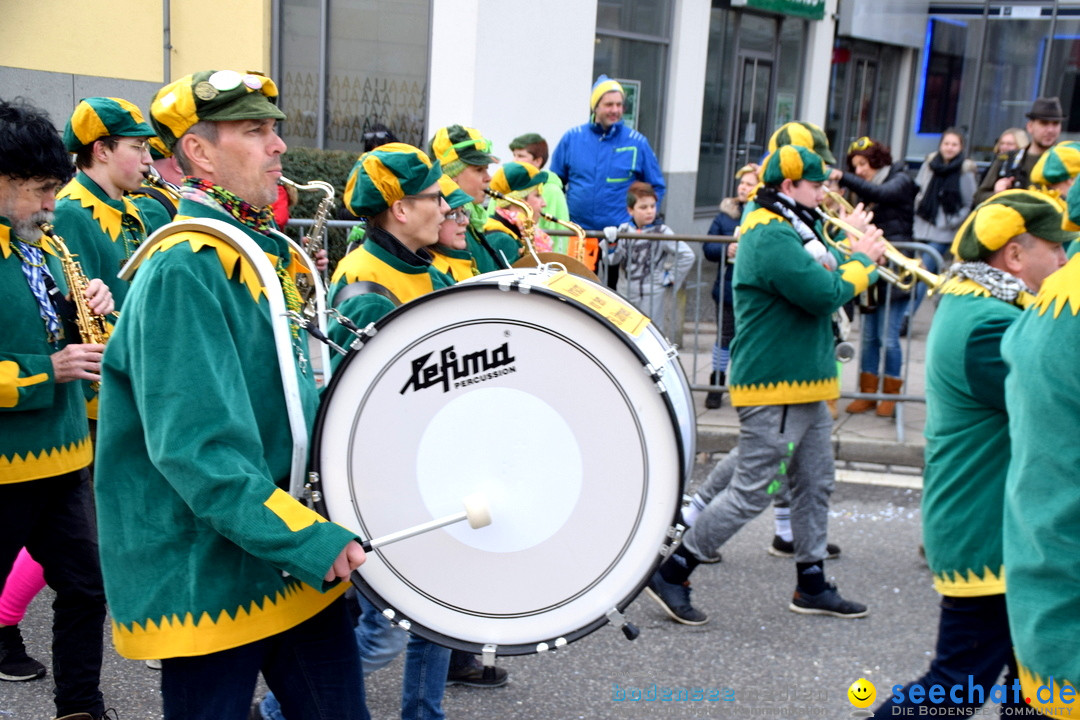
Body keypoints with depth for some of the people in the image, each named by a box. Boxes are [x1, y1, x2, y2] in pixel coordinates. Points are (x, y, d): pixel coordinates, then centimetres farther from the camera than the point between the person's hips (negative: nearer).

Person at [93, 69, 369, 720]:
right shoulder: (184, 266, -18)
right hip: (211, 578, -8)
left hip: (306, 562, 8)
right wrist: (313, 541, -27)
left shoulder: (271, 251, 11)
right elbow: (196, 449, -25)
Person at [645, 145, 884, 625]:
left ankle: (812, 585, 28)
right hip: (774, 387, -11)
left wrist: (855, 257, 4)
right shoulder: (772, 235, -18)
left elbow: (817, 284, 17)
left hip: (803, 385, 11)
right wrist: (861, 261, -8)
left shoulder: (784, 230, 16)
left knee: (815, 484, 16)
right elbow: (825, 294, -24)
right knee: (751, 493, -6)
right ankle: (671, 574, 4)